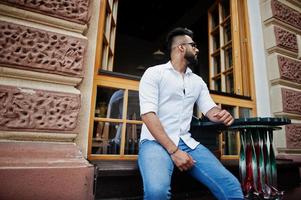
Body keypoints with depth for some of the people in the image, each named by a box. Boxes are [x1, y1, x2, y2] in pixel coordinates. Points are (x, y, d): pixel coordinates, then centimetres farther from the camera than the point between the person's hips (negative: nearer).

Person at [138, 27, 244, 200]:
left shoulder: (198, 81, 17)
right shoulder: (154, 73, -1)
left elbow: (210, 109, 13)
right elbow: (148, 114, -12)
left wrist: (221, 114, -13)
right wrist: (173, 151, -19)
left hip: (187, 142, 5)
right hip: (156, 142, -4)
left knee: (231, 186, -13)